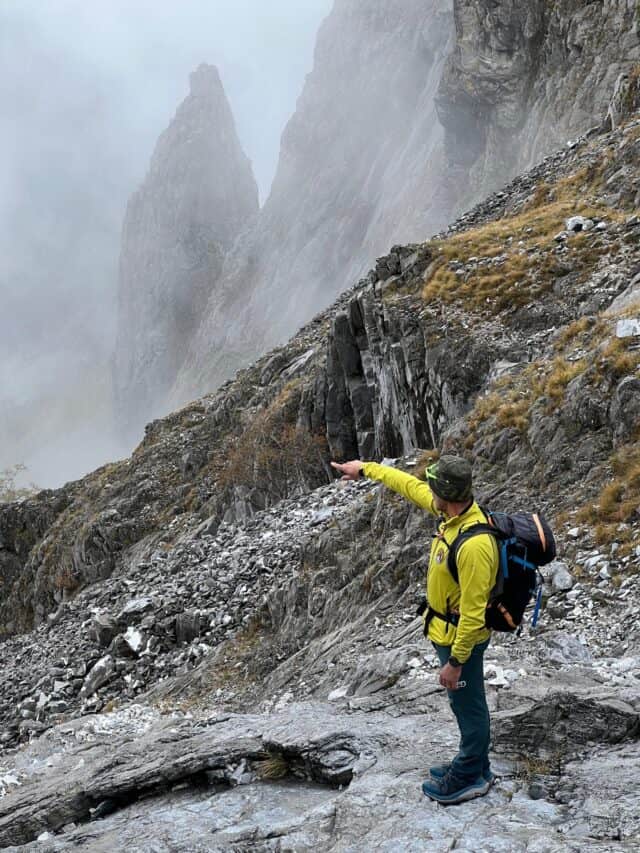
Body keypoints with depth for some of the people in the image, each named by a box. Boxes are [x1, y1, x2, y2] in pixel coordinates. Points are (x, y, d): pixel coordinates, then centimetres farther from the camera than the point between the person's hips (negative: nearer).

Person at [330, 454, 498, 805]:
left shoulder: (474, 544, -36)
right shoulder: (453, 510, -9)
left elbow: (473, 612, -30)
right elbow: (409, 485, 8)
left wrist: (456, 661, -22)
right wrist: (366, 468, 13)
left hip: (460, 636, -9)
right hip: (446, 628, 9)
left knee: (468, 704, 11)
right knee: (465, 703, 24)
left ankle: (469, 779, 30)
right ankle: (472, 765, 42)